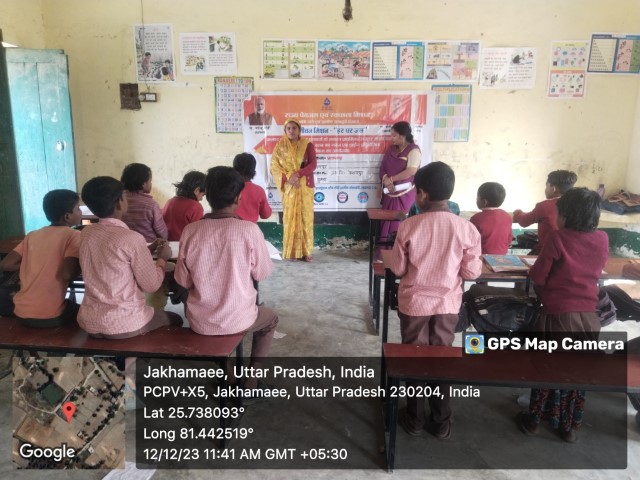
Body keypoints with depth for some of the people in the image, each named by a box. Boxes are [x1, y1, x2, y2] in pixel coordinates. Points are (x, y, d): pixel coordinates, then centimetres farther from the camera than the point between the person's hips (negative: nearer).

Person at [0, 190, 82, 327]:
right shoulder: (74, 235, -9)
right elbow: (67, 274, -20)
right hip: (49, 316, -6)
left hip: (21, 314, 6)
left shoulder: (32, 235, 9)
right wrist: (81, 264, 0)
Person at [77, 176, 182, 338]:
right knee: (175, 320, 23)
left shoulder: (85, 233, 1)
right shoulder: (132, 238, -19)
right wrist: (162, 258, 6)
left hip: (89, 322, 7)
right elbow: (152, 285, -11)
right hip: (124, 325, -6)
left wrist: (147, 250, 17)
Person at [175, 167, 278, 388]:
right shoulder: (250, 230, -17)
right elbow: (262, 273, -4)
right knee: (270, 318, 30)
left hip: (199, 323, 3)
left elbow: (184, 281, -1)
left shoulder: (190, 231, -10)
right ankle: (251, 379, 24)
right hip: (237, 321, -2)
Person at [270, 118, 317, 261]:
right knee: (290, 218, 2)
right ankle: (292, 251, 11)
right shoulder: (280, 147, 3)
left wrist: (298, 174, -23)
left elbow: (313, 164, -10)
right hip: (289, 187, 0)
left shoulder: (308, 145, 1)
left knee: (305, 217, 1)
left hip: (305, 186, 0)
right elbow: (274, 167, -3)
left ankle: (306, 251, 10)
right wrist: (288, 177, -18)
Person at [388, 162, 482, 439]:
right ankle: (441, 422, 28)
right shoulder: (466, 228, -13)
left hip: (413, 303, -1)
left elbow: (397, 270, -7)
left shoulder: (408, 226, -16)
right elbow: (472, 273, -6)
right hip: (447, 304, 1)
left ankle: (415, 418, 28)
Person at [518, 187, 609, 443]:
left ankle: (534, 420, 26)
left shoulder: (557, 238, -16)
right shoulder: (603, 239, -2)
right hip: (588, 316, 4)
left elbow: (538, 277, -12)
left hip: (557, 315, -4)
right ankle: (570, 426, 29)